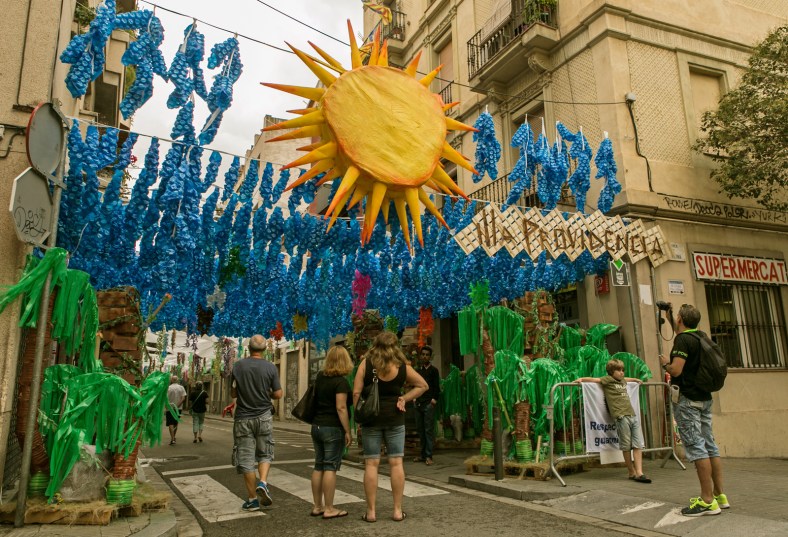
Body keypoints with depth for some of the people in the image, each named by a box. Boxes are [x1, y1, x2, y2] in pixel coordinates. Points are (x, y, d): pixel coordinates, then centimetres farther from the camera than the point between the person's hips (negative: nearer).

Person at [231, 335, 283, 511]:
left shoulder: (238, 366, -4)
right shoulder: (270, 367, -5)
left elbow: (232, 393, 2)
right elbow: (278, 394, -3)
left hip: (243, 418, 0)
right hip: (264, 417, 0)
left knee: (246, 458, 7)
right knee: (265, 454, 17)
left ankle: (252, 499, 11)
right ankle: (263, 482, -6)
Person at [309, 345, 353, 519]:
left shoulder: (320, 377, 8)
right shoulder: (341, 382, -14)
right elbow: (341, 408, -20)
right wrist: (348, 431, -15)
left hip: (317, 426, 7)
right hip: (333, 428, -7)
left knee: (319, 466, 12)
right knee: (330, 467, -1)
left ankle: (317, 506, 19)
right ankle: (329, 509, 4)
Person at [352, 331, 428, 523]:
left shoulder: (366, 364, -5)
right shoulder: (402, 367, -1)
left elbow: (356, 393, -8)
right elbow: (423, 385, 8)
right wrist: (404, 398, 5)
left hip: (371, 417, -1)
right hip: (395, 417, 1)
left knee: (371, 463, 5)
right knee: (396, 462, 7)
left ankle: (371, 511, 10)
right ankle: (397, 510, 12)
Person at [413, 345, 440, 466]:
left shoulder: (433, 370, 1)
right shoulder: (418, 370, 17)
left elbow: (437, 387, -3)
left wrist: (434, 399, -11)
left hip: (429, 404, -5)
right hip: (419, 403, 6)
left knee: (429, 430, -6)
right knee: (420, 430, 7)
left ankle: (428, 456, -4)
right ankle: (423, 454, 15)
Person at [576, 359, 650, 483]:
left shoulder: (623, 380, 22)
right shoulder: (608, 379, 2)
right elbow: (594, 379, -3)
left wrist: (635, 379, 56)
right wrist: (581, 379, -15)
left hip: (633, 416, 7)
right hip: (621, 416, -7)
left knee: (638, 445, 1)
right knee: (626, 446, 1)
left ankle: (639, 473, 1)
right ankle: (632, 472, 13)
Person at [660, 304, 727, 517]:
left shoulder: (682, 340, -14)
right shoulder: (701, 337, 12)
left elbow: (676, 370, -24)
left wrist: (665, 363, -1)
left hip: (689, 399, -9)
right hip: (705, 397, 9)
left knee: (696, 448, -7)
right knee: (710, 446, 11)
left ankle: (707, 501, -6)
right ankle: (719, 495, 17)